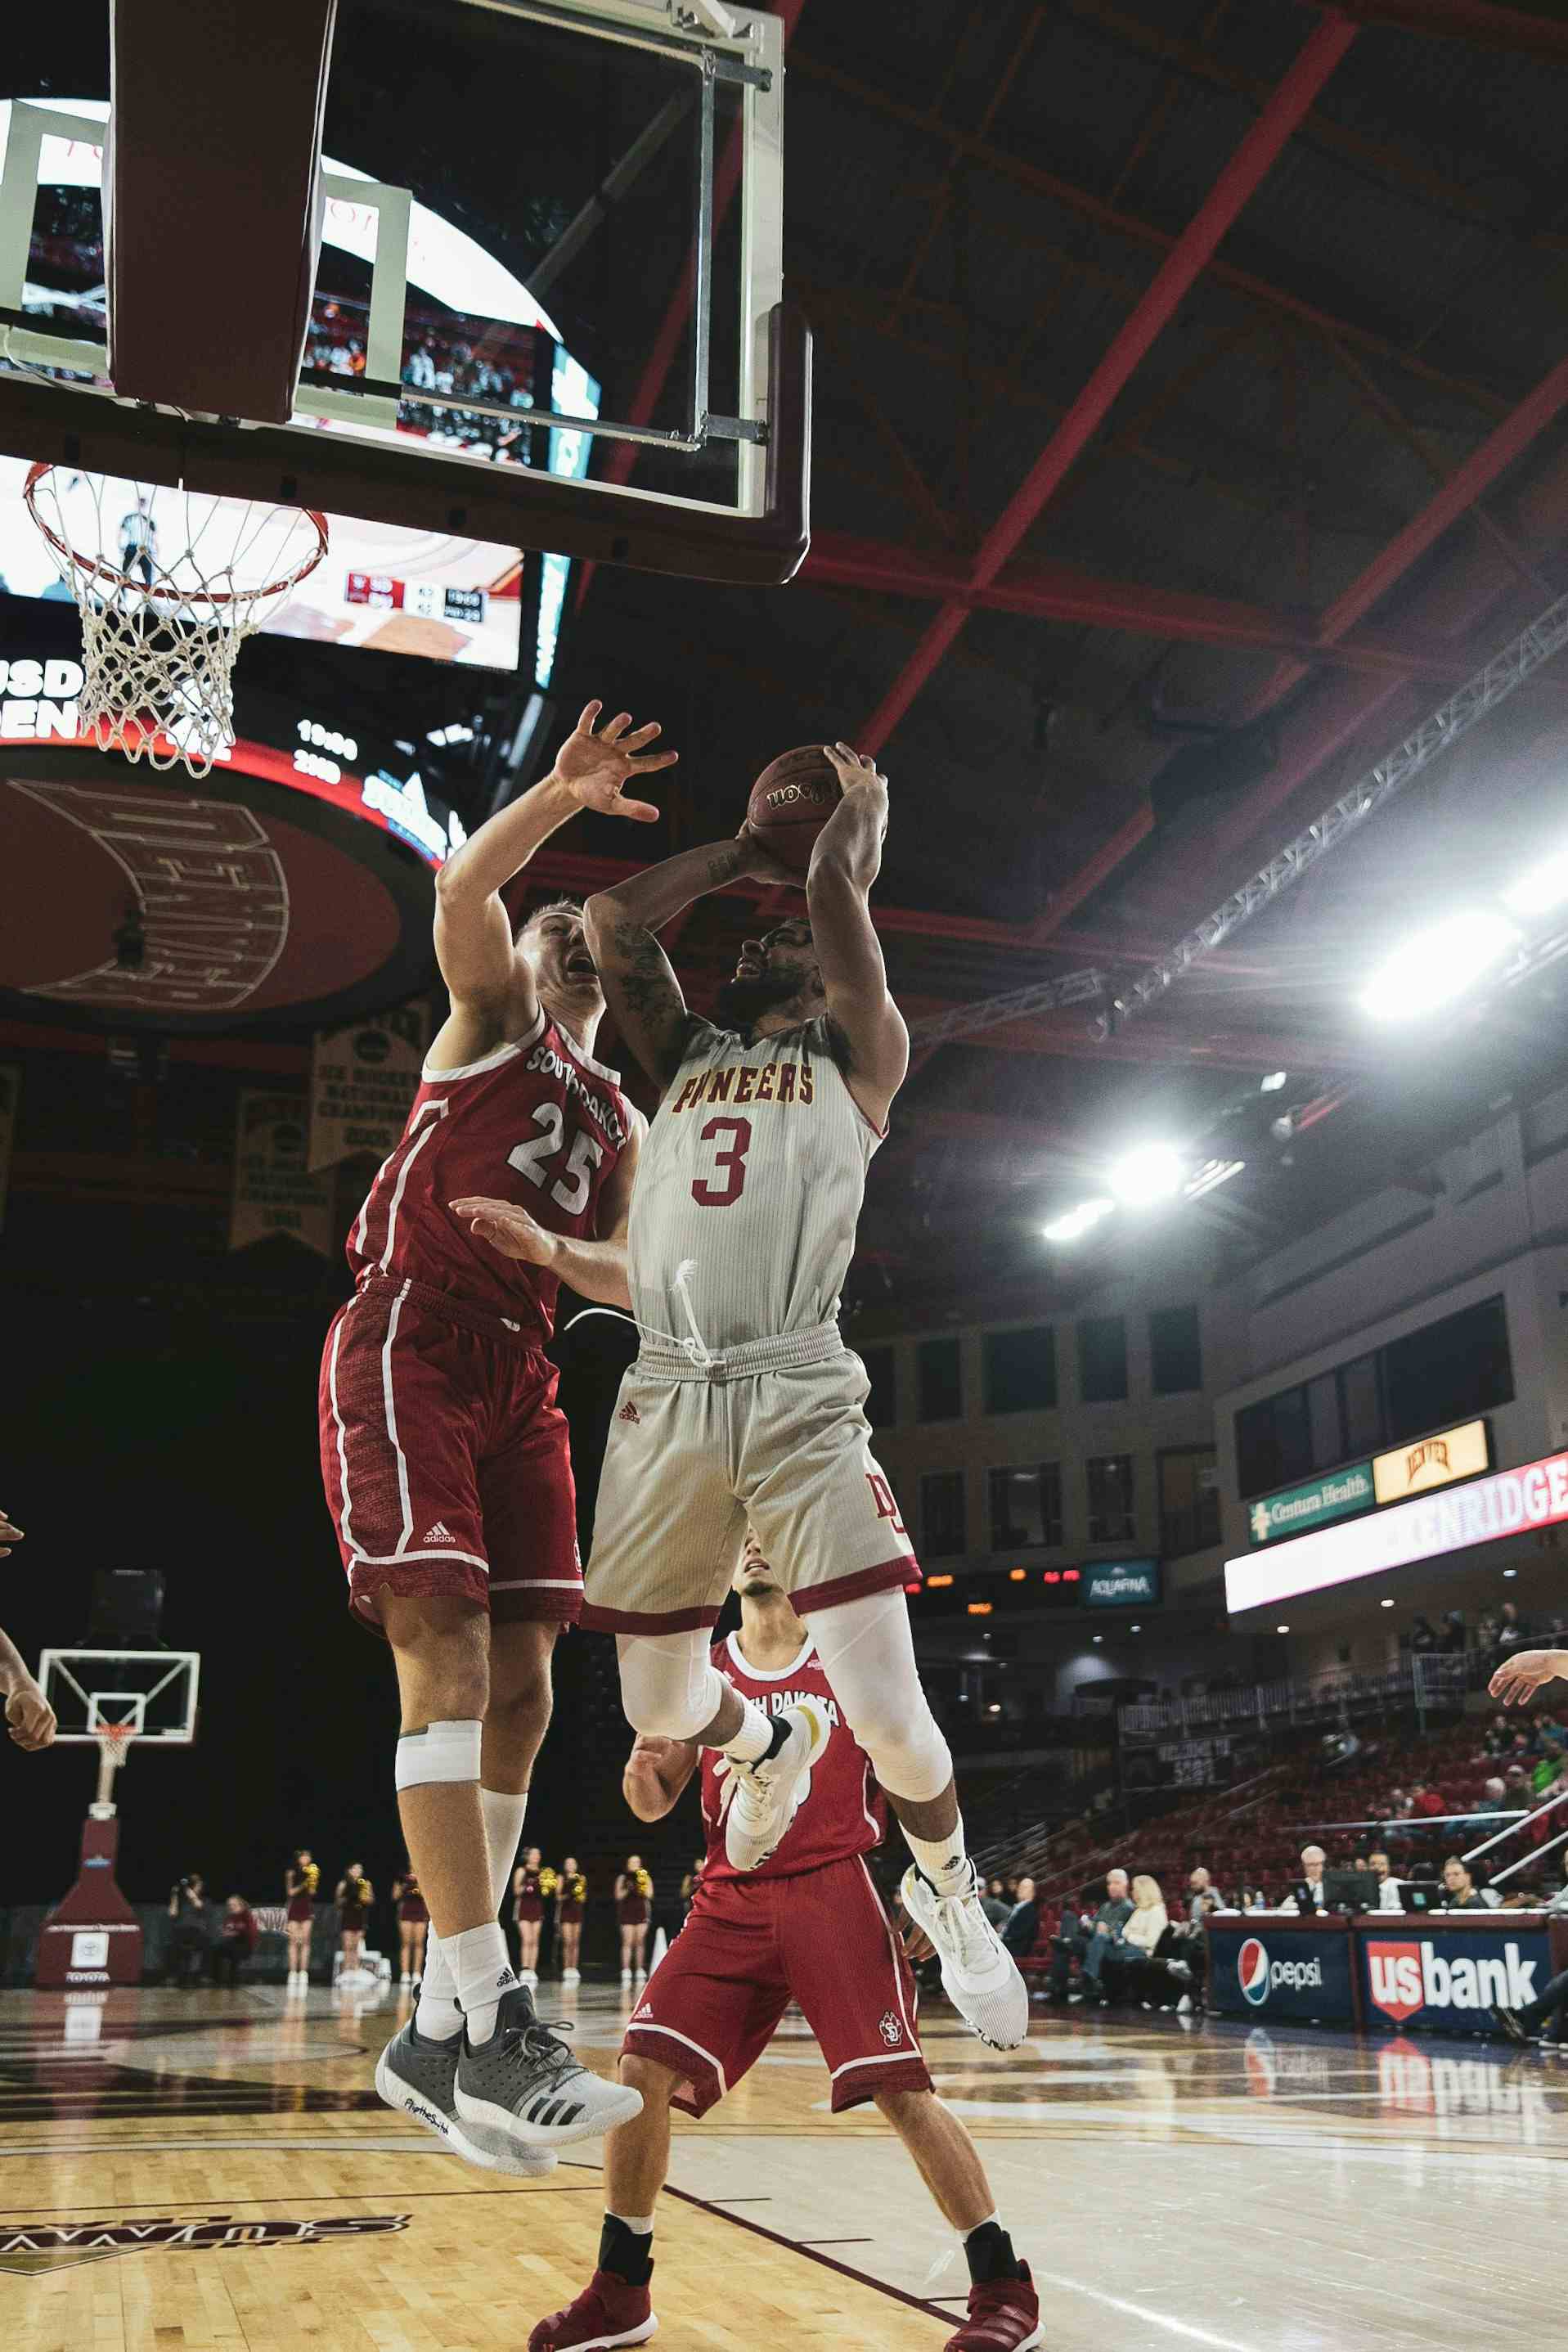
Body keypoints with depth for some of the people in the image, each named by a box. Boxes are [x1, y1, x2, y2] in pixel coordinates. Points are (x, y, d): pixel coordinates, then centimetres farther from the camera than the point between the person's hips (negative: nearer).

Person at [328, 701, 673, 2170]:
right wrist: (561, 797, -24)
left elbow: (630, 1275, 14)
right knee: (449, 1660, -18)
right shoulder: (489, 1021, 10)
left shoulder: (619, 1122, 24)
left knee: (521, 1691, 0)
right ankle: (492, 2018, -21)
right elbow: (462, 892, -10)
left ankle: (434, 2036, 7)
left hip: (520, 1372, 7)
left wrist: (551, 1249, -7)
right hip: (406, 1344, -7)